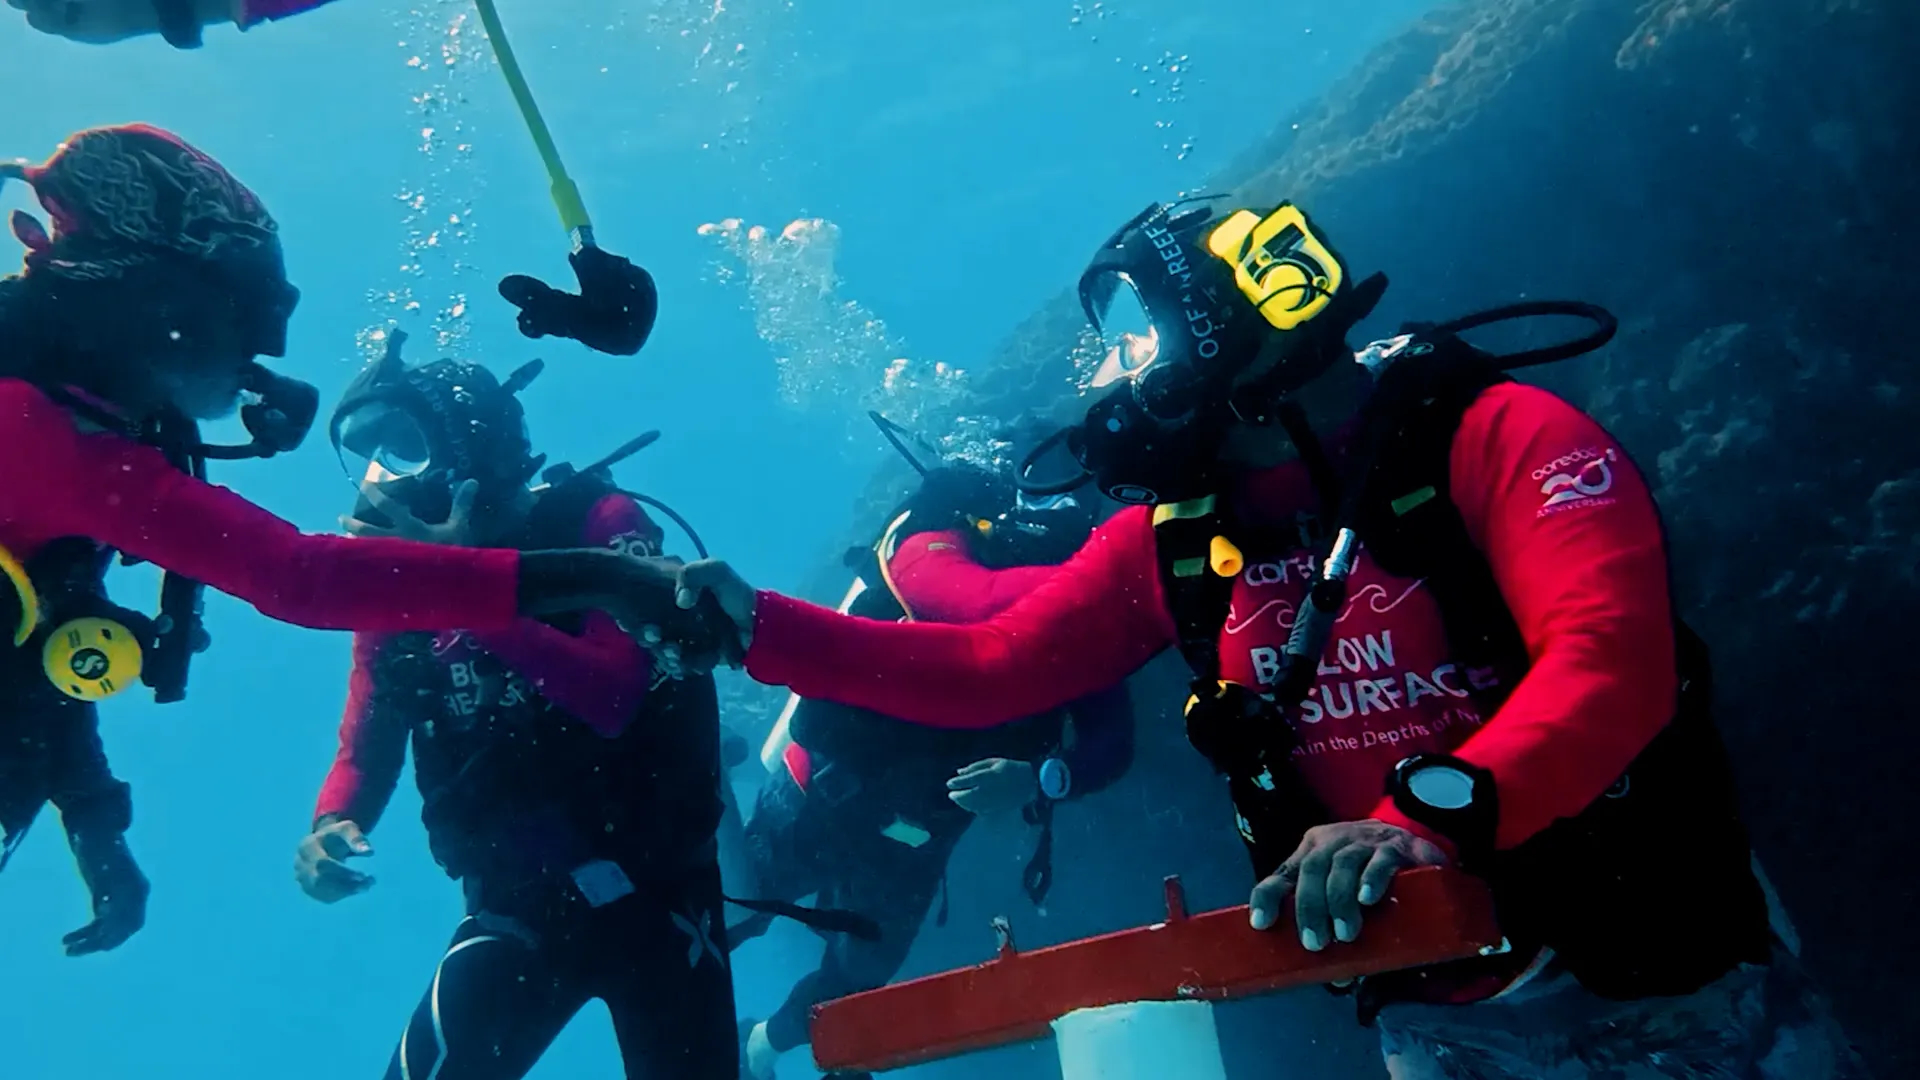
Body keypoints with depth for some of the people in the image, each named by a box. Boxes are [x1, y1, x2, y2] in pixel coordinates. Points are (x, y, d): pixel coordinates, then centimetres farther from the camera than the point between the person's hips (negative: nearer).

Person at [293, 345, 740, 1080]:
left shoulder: (594, 520, -9)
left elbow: (612, 697, -24)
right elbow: (366, 746, 6)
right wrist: (331, 824, -16)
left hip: (651, 891, -3)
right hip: (515, 905, 3)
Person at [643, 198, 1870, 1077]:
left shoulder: (1490, 433, -14)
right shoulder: (1171, 541, 2)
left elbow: (1611, 657, -27)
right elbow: (978, 673, 4)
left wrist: (1425, 819, -43)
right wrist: (753, 623, -3)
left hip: (1668, 977, -4)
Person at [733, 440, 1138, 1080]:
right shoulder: (936, 543, -23)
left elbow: (1112, 742, -16)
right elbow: (979, 607, -46)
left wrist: (1040, 779, -36)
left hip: (913, 838, 5)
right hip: (821, 797, -4)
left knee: (857, 981, 24)